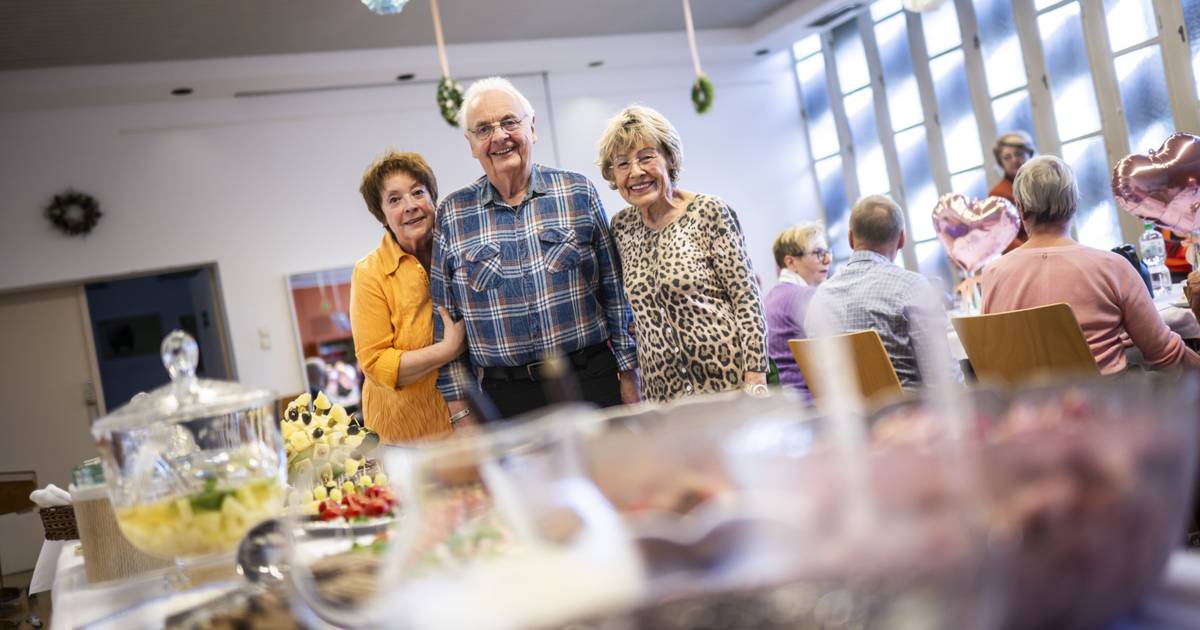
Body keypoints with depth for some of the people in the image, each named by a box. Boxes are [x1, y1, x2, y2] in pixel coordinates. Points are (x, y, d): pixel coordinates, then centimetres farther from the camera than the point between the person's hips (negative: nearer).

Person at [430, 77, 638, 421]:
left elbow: (614, 290, 5)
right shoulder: (452, 215, 4)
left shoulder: (578, 193, 3)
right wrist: (460, 409, 2)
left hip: (592, 381, 0)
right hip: (506, 396, 0)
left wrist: (628, 373, 1)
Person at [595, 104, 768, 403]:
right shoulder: (622, 227, 8)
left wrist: (756, 378, -14)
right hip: (662, 391, 4)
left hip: (728, 378, -4)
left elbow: (747, 298, -8)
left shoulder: (710, 212, -6)